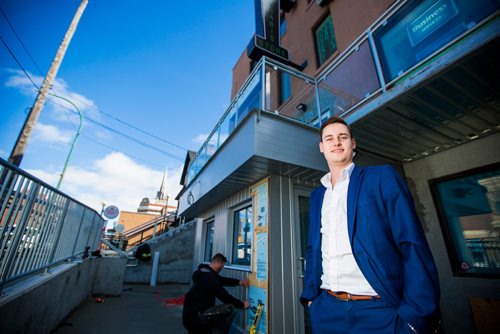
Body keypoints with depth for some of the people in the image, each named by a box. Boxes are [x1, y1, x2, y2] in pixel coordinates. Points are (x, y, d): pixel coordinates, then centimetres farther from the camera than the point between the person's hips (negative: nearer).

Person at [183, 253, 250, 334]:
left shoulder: (205, 273, 8)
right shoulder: (210, 277, -23)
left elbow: (222, 280, 18)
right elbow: (225, 297, -18)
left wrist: (239, 282, 8)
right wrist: (242, 305, -4)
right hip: (195, 318, -10)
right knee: (230, 308, -18)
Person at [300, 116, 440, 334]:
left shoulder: (382, 177, -4)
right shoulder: (317, 195, 9)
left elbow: (413, 245, -9)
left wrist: (415, 316, -14)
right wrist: (310, 295, 7)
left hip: (378, 310, -4)